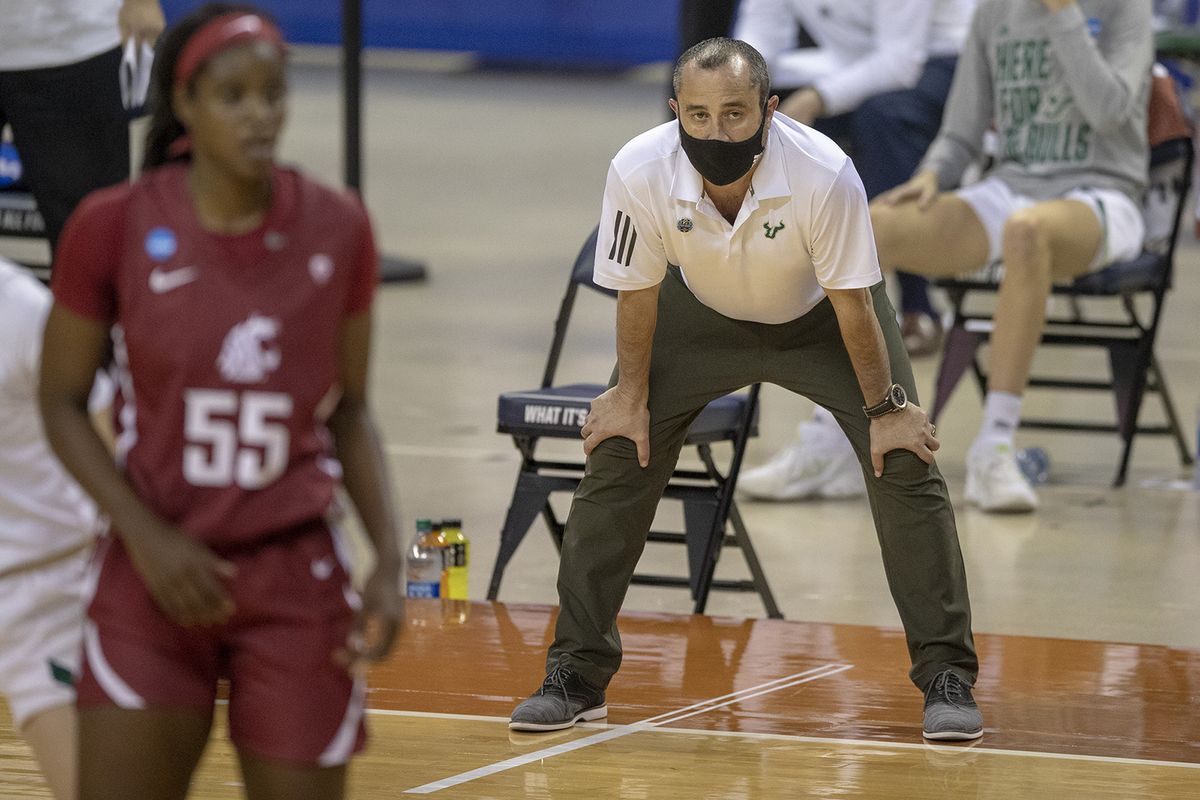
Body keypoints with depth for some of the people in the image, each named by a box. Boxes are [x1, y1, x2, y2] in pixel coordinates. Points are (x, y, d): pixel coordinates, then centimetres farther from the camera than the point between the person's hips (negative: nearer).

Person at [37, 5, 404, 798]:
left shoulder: (336, 228, -3)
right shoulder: (114, 227, -8)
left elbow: (350, 411, 8)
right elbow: (62, 402, 1)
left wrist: (389, 557, -3)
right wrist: (145, 534, -11)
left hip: (297, 582, 1)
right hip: (155, 579, -1)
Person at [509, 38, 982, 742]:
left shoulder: (825, 174, -37)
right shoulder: (639, 173, -31)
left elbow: (852, 303, -24)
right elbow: (637, 291, -13)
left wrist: (883, 407, -15)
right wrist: (631, 393, -4)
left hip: (820, 316, -2)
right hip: (702, 314, 2)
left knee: (906, 467, -14)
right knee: (616, 461, -7)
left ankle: (948, 678, -4)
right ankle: (575, 677, 4)